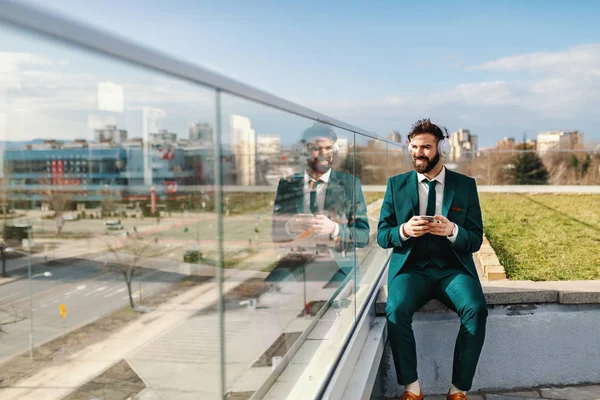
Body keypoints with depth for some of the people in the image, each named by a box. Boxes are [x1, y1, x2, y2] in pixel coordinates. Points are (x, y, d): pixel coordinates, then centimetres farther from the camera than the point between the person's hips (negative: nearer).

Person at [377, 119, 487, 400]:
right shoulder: (396, 184, 8)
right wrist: (404, 231, -18)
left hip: (453, 268, 0)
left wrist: (452, 231, -19)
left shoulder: (465, 185, 7)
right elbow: (382, 236, 5)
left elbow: (475, 240, 4)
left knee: (476, 309, -28)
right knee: (396, 310, -29)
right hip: (411, 267, 0)